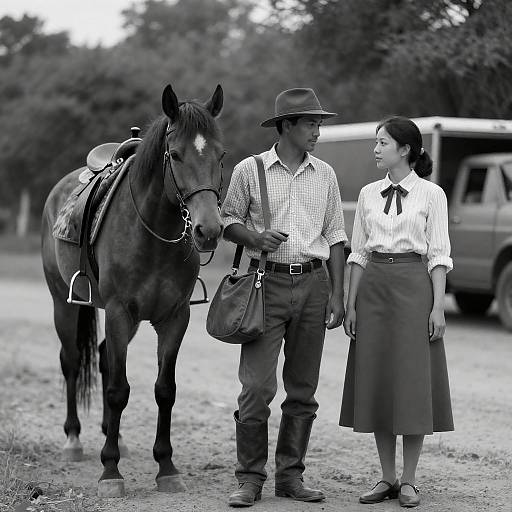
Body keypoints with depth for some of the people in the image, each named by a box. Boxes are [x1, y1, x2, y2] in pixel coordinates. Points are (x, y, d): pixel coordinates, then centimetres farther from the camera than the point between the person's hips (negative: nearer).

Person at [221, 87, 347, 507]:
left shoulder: (325, 175, 9)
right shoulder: (250, 170, 0)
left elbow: (335, 236, 10)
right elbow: (229, 220, 6)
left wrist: (337, 295, 4)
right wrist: (255, 238, -16)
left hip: (312, 284, 3)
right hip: (267, 283, -3)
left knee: (303, 389, 6)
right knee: (256, 386, -8)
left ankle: (291, 475, 15)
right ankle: (250, 479, 1)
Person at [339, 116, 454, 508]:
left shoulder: (431, 195, -1)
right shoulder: (369, 194, 10)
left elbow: (439, 255, -3)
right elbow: (358, 253, 11)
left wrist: (438, 306, -10)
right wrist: (351, 303, 5)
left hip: (413, 285, -4)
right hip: (373, 287, 4)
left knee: (413, 383, -2)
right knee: (376, 384, 4)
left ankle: (409, 480, 7)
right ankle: (387, 478, 14)